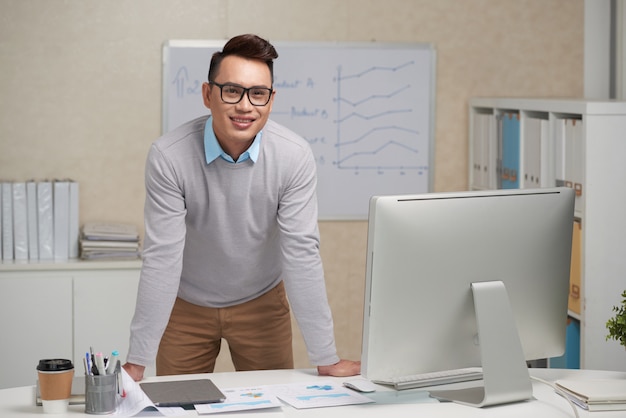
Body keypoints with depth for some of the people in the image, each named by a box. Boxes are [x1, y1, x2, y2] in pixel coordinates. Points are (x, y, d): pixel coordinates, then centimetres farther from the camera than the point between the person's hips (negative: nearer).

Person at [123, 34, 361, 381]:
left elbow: (301, 252, -20)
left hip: (262, 304, 1)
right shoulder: (168, 157, -24)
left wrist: (326, 359, -22)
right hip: (186, 306, -1)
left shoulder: (294, 157, -22)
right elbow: (162, 257, -24)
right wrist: (137, 362, -25)